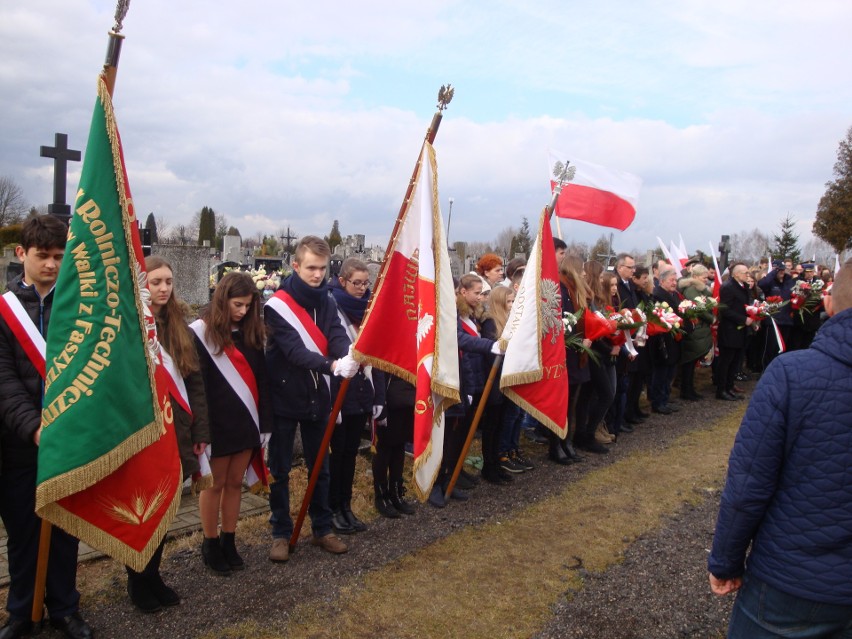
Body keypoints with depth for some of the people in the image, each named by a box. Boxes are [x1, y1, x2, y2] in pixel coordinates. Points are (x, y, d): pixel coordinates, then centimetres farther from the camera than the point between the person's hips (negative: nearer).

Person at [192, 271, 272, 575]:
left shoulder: (251, 332, 8)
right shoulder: (201, 332, -8)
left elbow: (261, 378, 10)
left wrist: (265, 422, 6)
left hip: (246, 421, 5)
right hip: (217, 423, -5)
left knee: (235, 483, 13)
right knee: (215, 484, 8)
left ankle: (229, 541, 25)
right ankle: (210, 544, 23)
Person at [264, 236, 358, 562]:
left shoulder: (327, 302, 4)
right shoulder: (277, 305, -13)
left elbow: (338, 336, -10)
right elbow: (294, 350, -24)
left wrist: (349, 355, -34)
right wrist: (332, 365, -39)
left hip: (317, 397, 5)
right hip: (284, 398, -4)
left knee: (320, 468, 14)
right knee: (280, 470, 7)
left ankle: (322, 529, 28)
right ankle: (281, 533, 22)